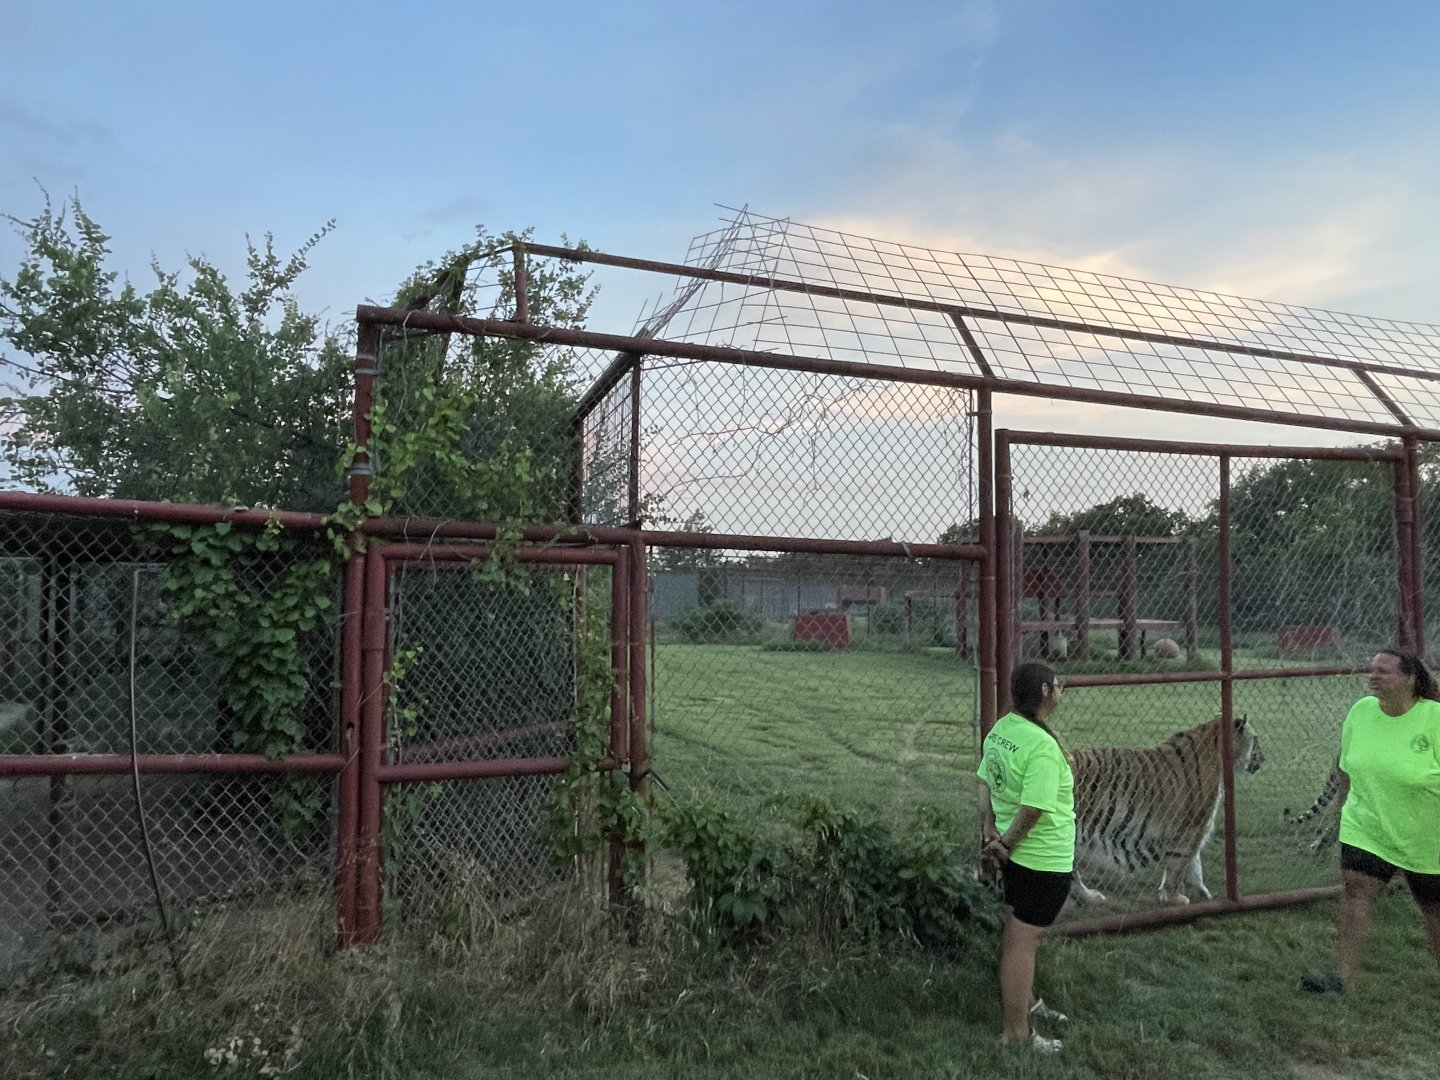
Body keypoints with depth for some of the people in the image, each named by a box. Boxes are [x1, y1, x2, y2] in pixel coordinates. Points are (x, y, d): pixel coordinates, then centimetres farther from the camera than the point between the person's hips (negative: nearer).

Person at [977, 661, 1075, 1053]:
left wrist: (990, 830, 4)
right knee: (1023, 941, 1)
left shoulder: (1000, 729, 1)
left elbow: (985, 782, 7)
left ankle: (1026, 1002, 42)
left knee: (1018, 930, 23)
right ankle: (1016, 1032, 13)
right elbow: (1033, 809, -27)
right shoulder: (1042, 746, -26)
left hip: (1015, 854, 9)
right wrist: (1007, 844, -14)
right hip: (1044, 858, -9)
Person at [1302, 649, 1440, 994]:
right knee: (1354, 894, -8)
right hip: (1365, 830, 3)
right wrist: (1344, 806, 15)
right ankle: (1343, 976, -8)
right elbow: (1346, 768, 9)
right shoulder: (1360, 711, -3)